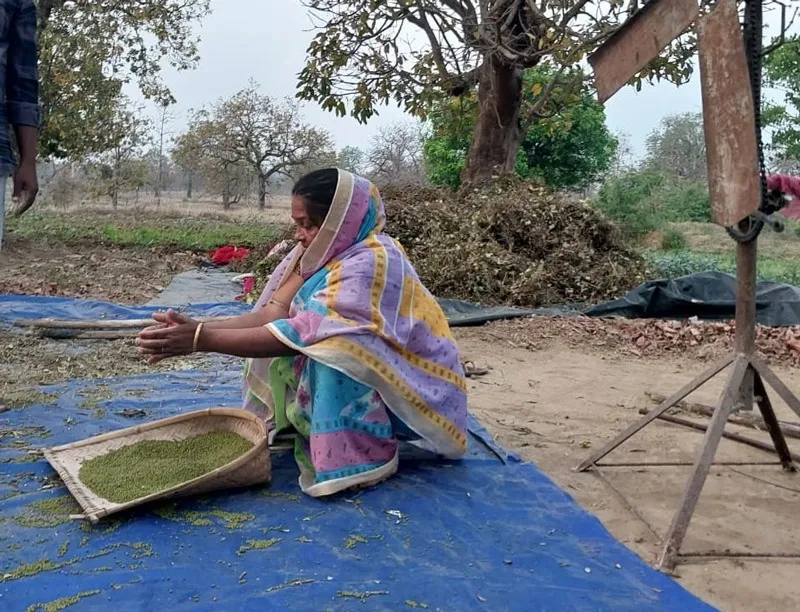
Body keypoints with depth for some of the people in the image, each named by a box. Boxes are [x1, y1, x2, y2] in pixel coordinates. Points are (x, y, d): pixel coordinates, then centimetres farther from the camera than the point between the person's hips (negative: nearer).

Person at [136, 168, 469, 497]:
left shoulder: (371, 262, -27)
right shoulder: (328, 252, -2)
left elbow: (301, 334, -33)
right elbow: (273, 314, -10)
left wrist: (201, 339, -32)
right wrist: (197, 327, -22)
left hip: (414, 392, -8)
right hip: (363, 386, 8)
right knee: (273, 347, -2)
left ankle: (358, 458, -17)